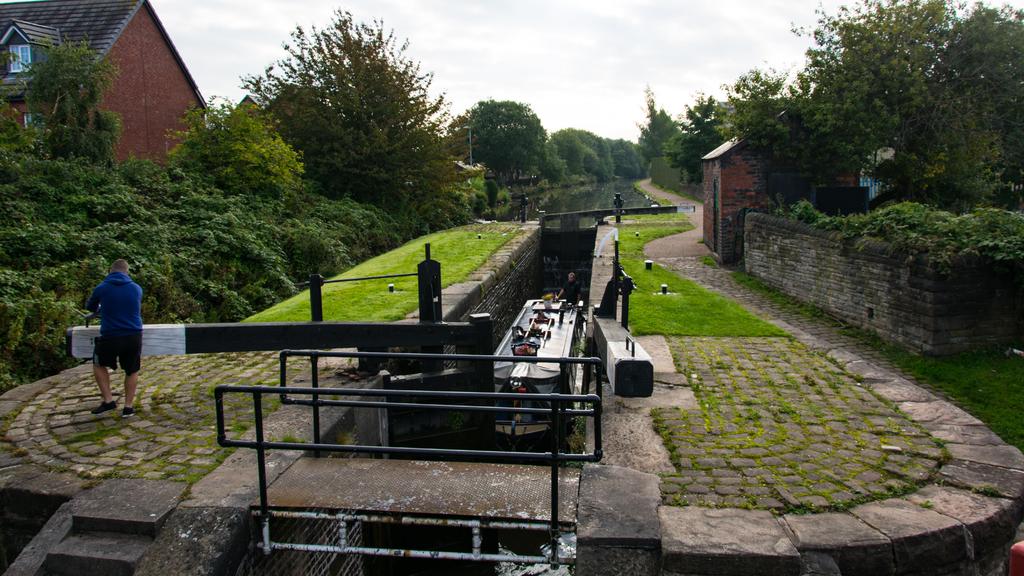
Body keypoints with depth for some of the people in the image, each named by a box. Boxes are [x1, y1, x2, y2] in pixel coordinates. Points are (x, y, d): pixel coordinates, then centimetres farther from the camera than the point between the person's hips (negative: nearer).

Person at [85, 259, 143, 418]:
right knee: (132, 371, 15)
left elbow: (90, 307, 18)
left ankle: (108, 400, 15)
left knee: (99, 365, 22)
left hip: (110, 337, -2)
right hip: (134, 336, 2)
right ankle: (128, 407, 16)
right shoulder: (137, 289, 4)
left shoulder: (101, 288, -1)